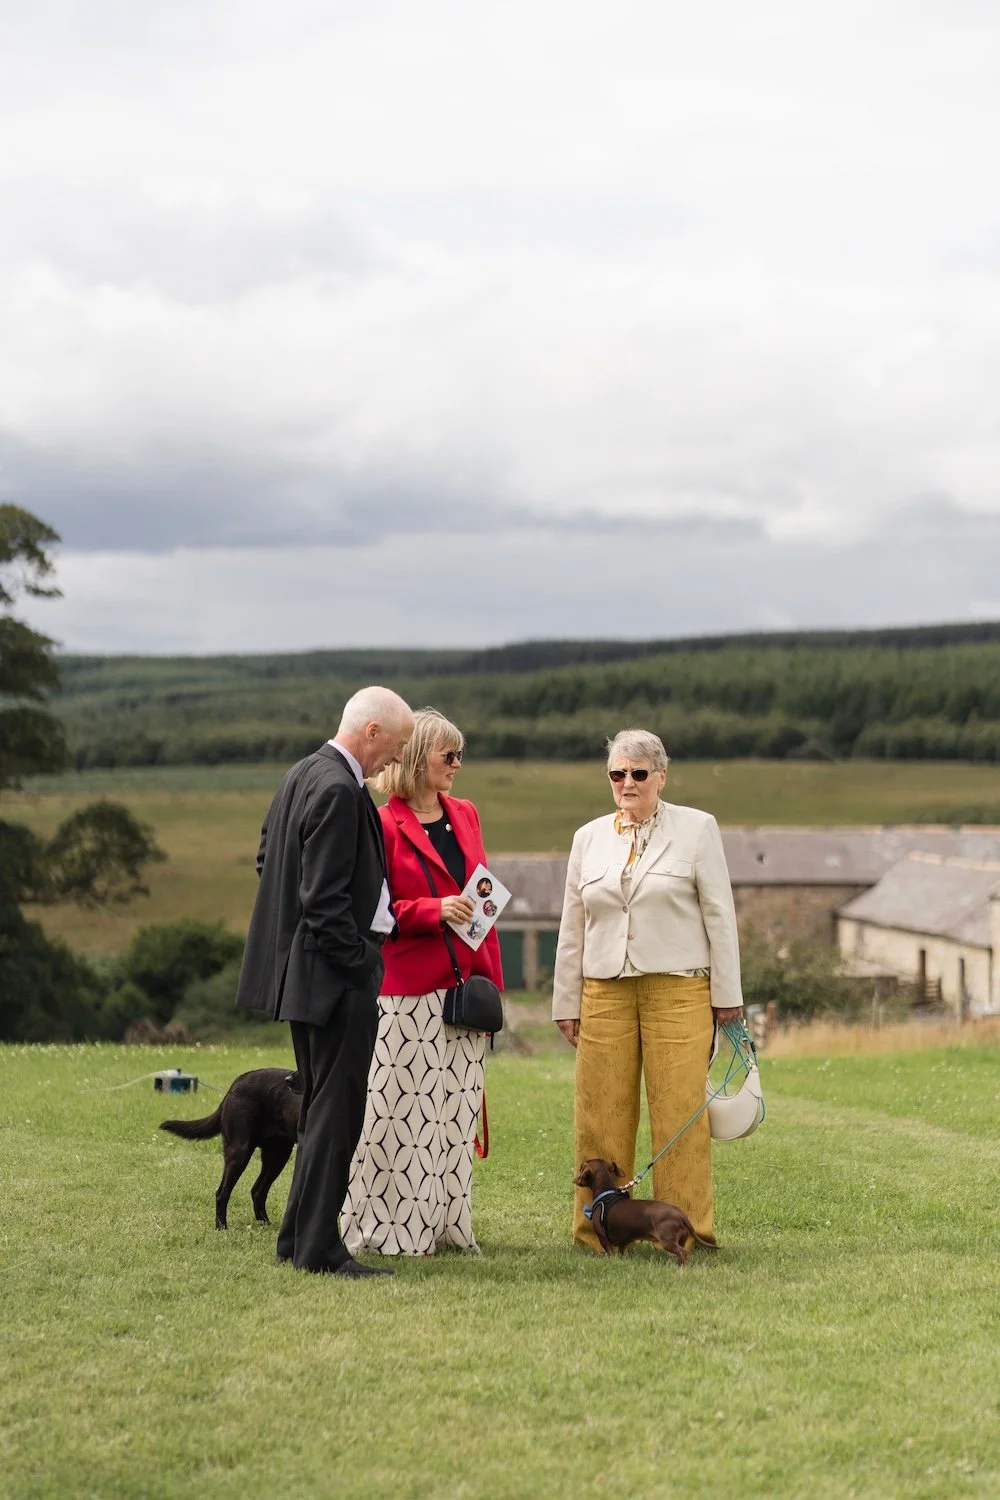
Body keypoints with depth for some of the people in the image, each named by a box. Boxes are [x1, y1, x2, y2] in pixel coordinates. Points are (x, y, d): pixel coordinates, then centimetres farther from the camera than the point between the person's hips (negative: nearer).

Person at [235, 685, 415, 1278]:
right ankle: (318, 1247, -2)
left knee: (321, 1110, 17)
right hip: (335, 973, -11)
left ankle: (301, 1239, 23)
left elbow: (268, 859, 21)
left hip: (301, 970, 11)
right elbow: (326, 899, -23)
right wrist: (357, 964, -16)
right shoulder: (339, 790, -20)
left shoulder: (302, 774, 12)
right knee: (336, 1112, -5)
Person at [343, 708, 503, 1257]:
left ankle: (446, 1224, 15)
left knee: (455, 1113, 8)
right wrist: (431, 910, -19)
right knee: (405, 1111, -5)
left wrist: (493, 979, 12)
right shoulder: (384, 825, -7)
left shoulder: (465, 816, 14)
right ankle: (393, 1229, 1)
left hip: (463, 989, 7)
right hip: (408, 992, -7)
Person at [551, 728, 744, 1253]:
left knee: (679, 1113, -5)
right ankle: (600, 1231, 9)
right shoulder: (589, 838, 12)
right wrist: (567, 1002, 11)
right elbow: (572, 929, 15)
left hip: (678, 991, -3)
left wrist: (727, 993, -2)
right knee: (600, 1116, 1)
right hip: (606, 993, 3)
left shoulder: (696, 828, 3)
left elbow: (719, 915, 2)